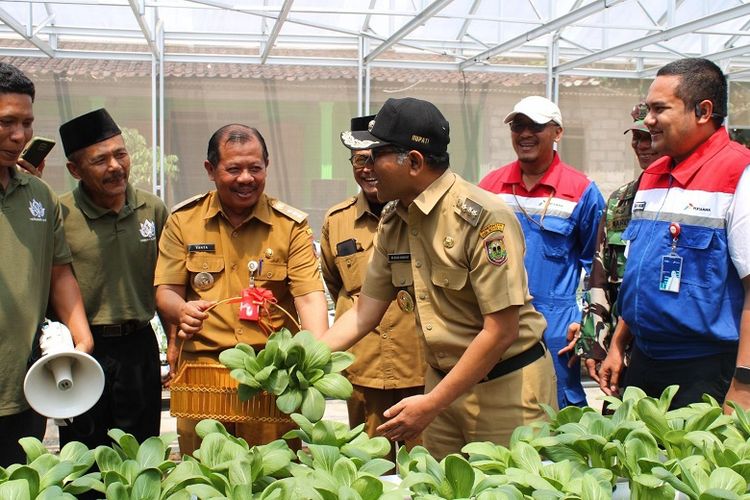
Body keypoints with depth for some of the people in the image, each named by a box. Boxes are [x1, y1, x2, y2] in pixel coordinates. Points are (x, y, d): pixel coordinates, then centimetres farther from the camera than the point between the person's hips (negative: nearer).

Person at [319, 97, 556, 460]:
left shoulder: (483, 218, -21)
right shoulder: (393, 220, 2)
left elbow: (501, 331, -22)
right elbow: (364, 312, 7)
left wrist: (432, 404, -20)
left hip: (505, 386, -6)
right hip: (443, 381, 6)